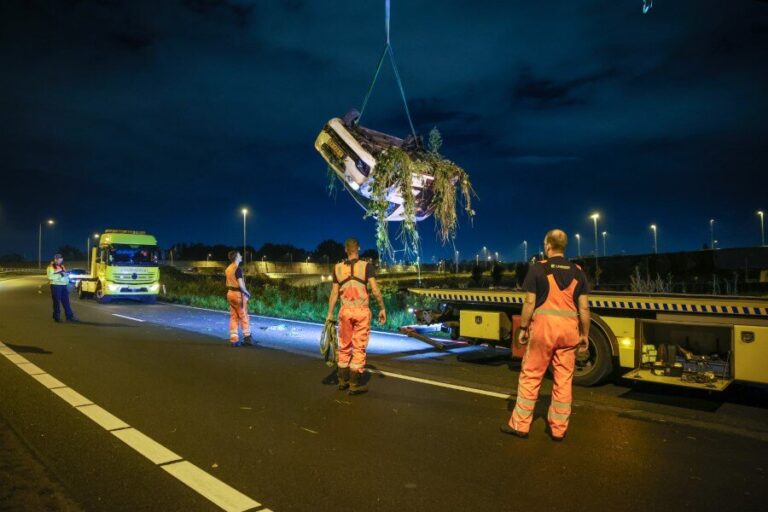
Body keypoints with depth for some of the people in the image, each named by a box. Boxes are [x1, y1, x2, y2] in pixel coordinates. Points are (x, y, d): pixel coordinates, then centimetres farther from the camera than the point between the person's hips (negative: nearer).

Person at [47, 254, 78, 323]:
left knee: (66, 301, 5)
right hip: (56, 286, -6)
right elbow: (50, 277, -16)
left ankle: (69, 316, 6)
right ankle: (57, 317, 8)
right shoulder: (50, 267, -3)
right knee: (57, 302, 0)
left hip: (64, 285, 6)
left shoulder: (62, 266, 18)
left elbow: (65, 274, 24)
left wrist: (66, 274, 2)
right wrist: (59, 274, -19)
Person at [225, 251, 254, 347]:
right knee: (244, 317, 2)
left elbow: (228, 283, 15)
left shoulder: (227, 269, 11)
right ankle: (247, 337, 7)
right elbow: (240, 285, -20)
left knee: (233, 317, 9)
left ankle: (234, 340, 9)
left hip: (230, 293, 8)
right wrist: (247, 292, -7)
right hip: (238, 293, -8)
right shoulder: (238, 269, -16)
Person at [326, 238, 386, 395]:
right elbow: (375, 290, -12)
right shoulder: (366, 266, -5)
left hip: (345, 311, 3)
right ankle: (355, 384, 6)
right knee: (359, 347, 2)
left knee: (344, 347, 15)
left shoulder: (338, 268, 4)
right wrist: (382, 308, -4)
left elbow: (334, 293, 5)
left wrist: (330, 313, 11)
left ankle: (343, 380, 25)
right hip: (361, 311, -3)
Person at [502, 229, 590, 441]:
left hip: (543, 325, -3)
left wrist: (523, 328, 2)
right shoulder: (577, 271, 7)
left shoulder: (538, 268, -3)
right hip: (569, 328, 3)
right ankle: (558, 428, 17)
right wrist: (585, 334, 13)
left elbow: (530, 303, -6)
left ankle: (520, 424, 12)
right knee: (564, 380, 9)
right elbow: (584, 307, 5)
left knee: (530, 376, 6)